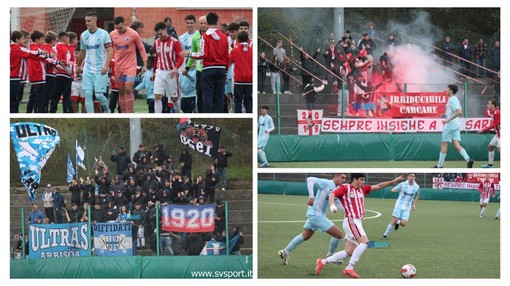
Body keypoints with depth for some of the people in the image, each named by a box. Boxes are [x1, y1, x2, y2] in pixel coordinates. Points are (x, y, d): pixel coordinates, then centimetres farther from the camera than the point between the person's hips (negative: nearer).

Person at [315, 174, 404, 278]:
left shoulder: (362, 189, 18)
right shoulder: (345, 188, -3)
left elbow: (378, 186, 21)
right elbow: (332, 194, -17)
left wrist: (393, 181, 14)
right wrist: (332, 205, -37)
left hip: (358, 222, 9)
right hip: (351, 221, -9)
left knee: (349, 252, 6)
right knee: (364, 242, -23)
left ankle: (323, 262, 14)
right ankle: (349, 268, -24)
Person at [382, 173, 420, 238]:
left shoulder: (416, 187, 1)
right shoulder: (403, 184, -5)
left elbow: (417, 196, 21)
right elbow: (393, 190, 0)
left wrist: (414, 204, 11)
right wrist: (394, 190, -25)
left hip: (407, 208, 2)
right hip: (399, 205, -2)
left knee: (403, 223, -12)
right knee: (394, 220, -12)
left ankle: (398, 222, 25)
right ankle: (386, 234, 3)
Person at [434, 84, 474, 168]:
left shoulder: (452, 100, -14)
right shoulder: (455, 99, 16)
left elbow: (459, 112, -26)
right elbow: (459, 112, 26)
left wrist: (448, 120, -27)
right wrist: (447, 115, 22)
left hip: (450, 126, -9)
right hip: (456, 126, 9)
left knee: (444, 145, 0)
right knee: (456, 145, 1)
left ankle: (440, 165, 6)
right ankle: (468, 159, -15)